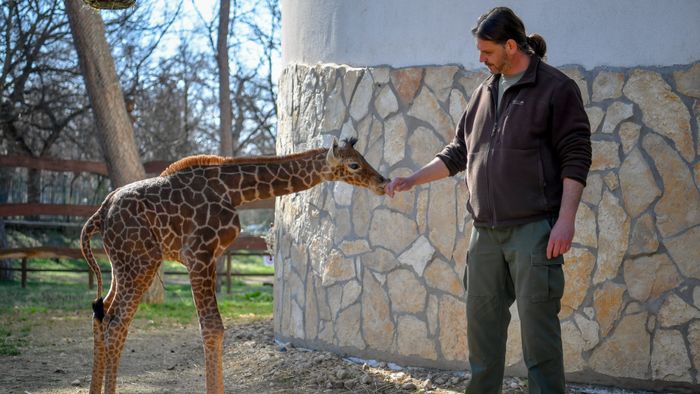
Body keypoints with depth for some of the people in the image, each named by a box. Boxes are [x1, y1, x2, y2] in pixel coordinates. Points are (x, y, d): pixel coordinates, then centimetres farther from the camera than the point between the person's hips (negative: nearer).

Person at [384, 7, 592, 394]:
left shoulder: (556, 88, -5)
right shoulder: (485, 93, 15)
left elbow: (576, 158, -9)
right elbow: (458, 152, 21)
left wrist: (566, 220, -16)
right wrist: (412, 179, 12)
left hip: (533, 228, -7)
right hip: (486, 231, 7)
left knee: (537, 325, -6)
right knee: (482, 321, 11)